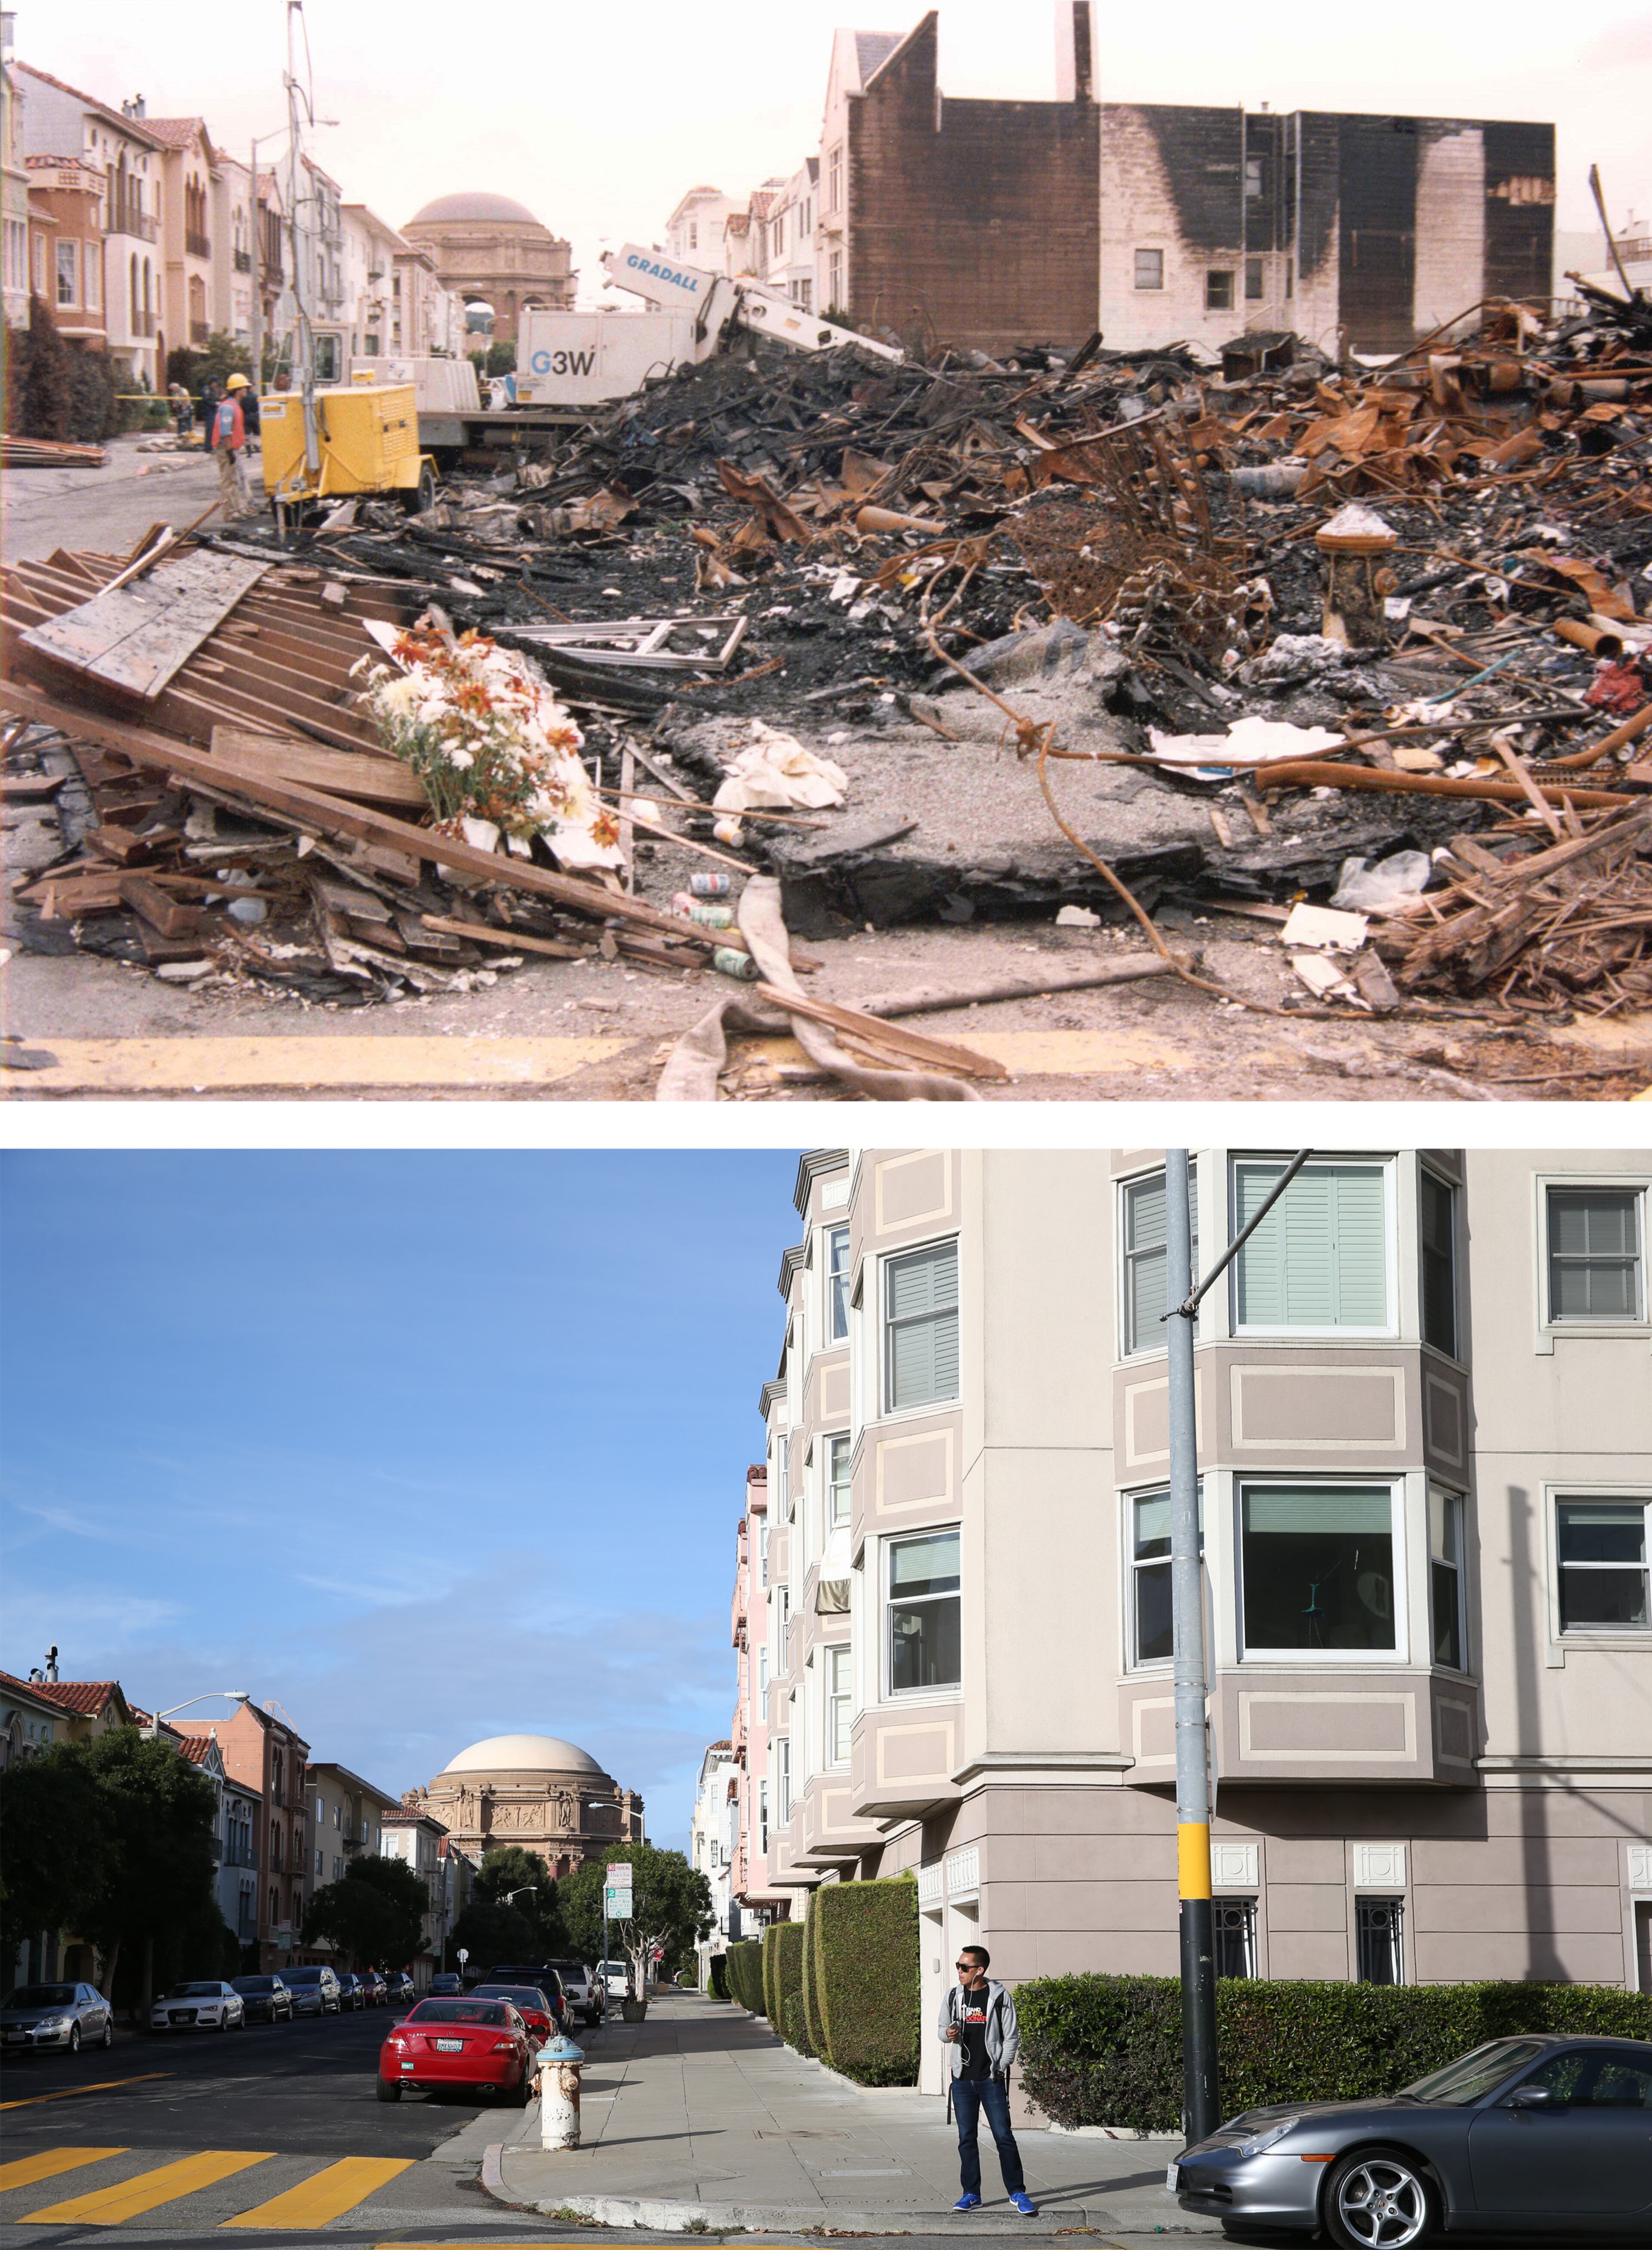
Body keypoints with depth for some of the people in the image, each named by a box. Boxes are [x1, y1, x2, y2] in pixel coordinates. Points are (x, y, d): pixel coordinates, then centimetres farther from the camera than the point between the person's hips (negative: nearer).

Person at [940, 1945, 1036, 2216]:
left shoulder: (999, 1997, -4)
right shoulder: (953, 1996, 7)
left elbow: (1012, 2036, 0)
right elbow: (942, 2027, 18)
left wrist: (1000, 2069, -6)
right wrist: (948, 2034, -6)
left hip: (991, 2079, -4)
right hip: (962, 2079, 4)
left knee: (1004, 2136, -4)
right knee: (966, 2138, 5)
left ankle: (1017, 2192, 4)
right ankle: (971, 2194, 13)